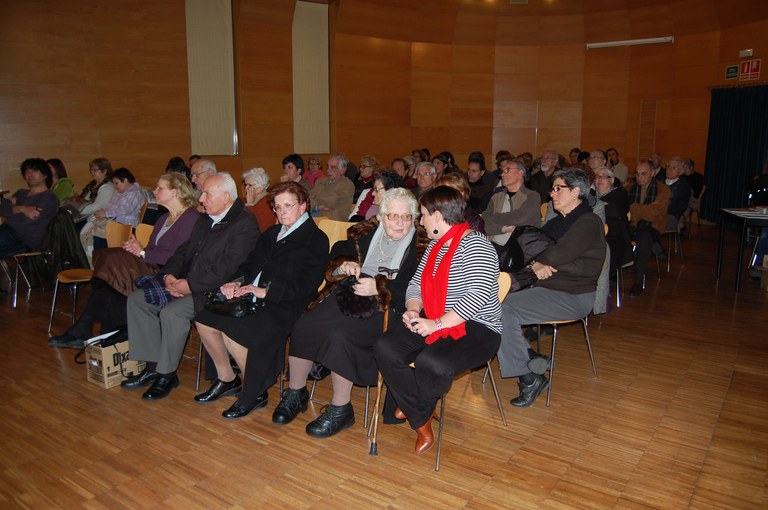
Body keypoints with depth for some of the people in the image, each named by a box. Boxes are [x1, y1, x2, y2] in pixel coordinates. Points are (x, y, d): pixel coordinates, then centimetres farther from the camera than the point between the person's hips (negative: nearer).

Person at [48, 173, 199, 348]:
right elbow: (151, 250, 18)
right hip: (151, 269, 8)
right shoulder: (163, 218, 23)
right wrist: (135, 248, -4)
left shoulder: (190, 217, -7)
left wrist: (143, 252, -9)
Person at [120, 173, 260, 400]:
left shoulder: (245, 224, -14)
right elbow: (184, 250, 18)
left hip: (214, 290, -10)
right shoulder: (205, 220, 17)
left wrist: (191, 285, -20)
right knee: (136, 299, 0)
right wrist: (168, 275, -1)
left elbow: (227, 268, -21)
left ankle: (167, 374, -9)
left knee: (172, 311, -30)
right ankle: (153, 366, 3)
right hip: (184, 283, 10)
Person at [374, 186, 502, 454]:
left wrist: (438, 324, -25)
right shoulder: (435, 245, 15)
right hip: (434, 322, 8)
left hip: (476, 328, -8)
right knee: (385, 349, -16)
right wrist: (413, 310, -5)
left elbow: (478, 295, -24)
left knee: (430, 362, -35)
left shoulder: (475, 245, -13)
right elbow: (416, 283, 17)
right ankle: (421, 423, -4)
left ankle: (416, 407, 4)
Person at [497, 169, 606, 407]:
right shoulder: (557, 221, 19)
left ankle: (530, 378, -11)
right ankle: (532, 359, -2)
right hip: (546, 286, 9)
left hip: (572, 297, -9)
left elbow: (557, 255, -21)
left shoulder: (589, 223, -11)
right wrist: (537, 264, -11)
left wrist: (537, 263, -2)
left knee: (504, 309, -23)